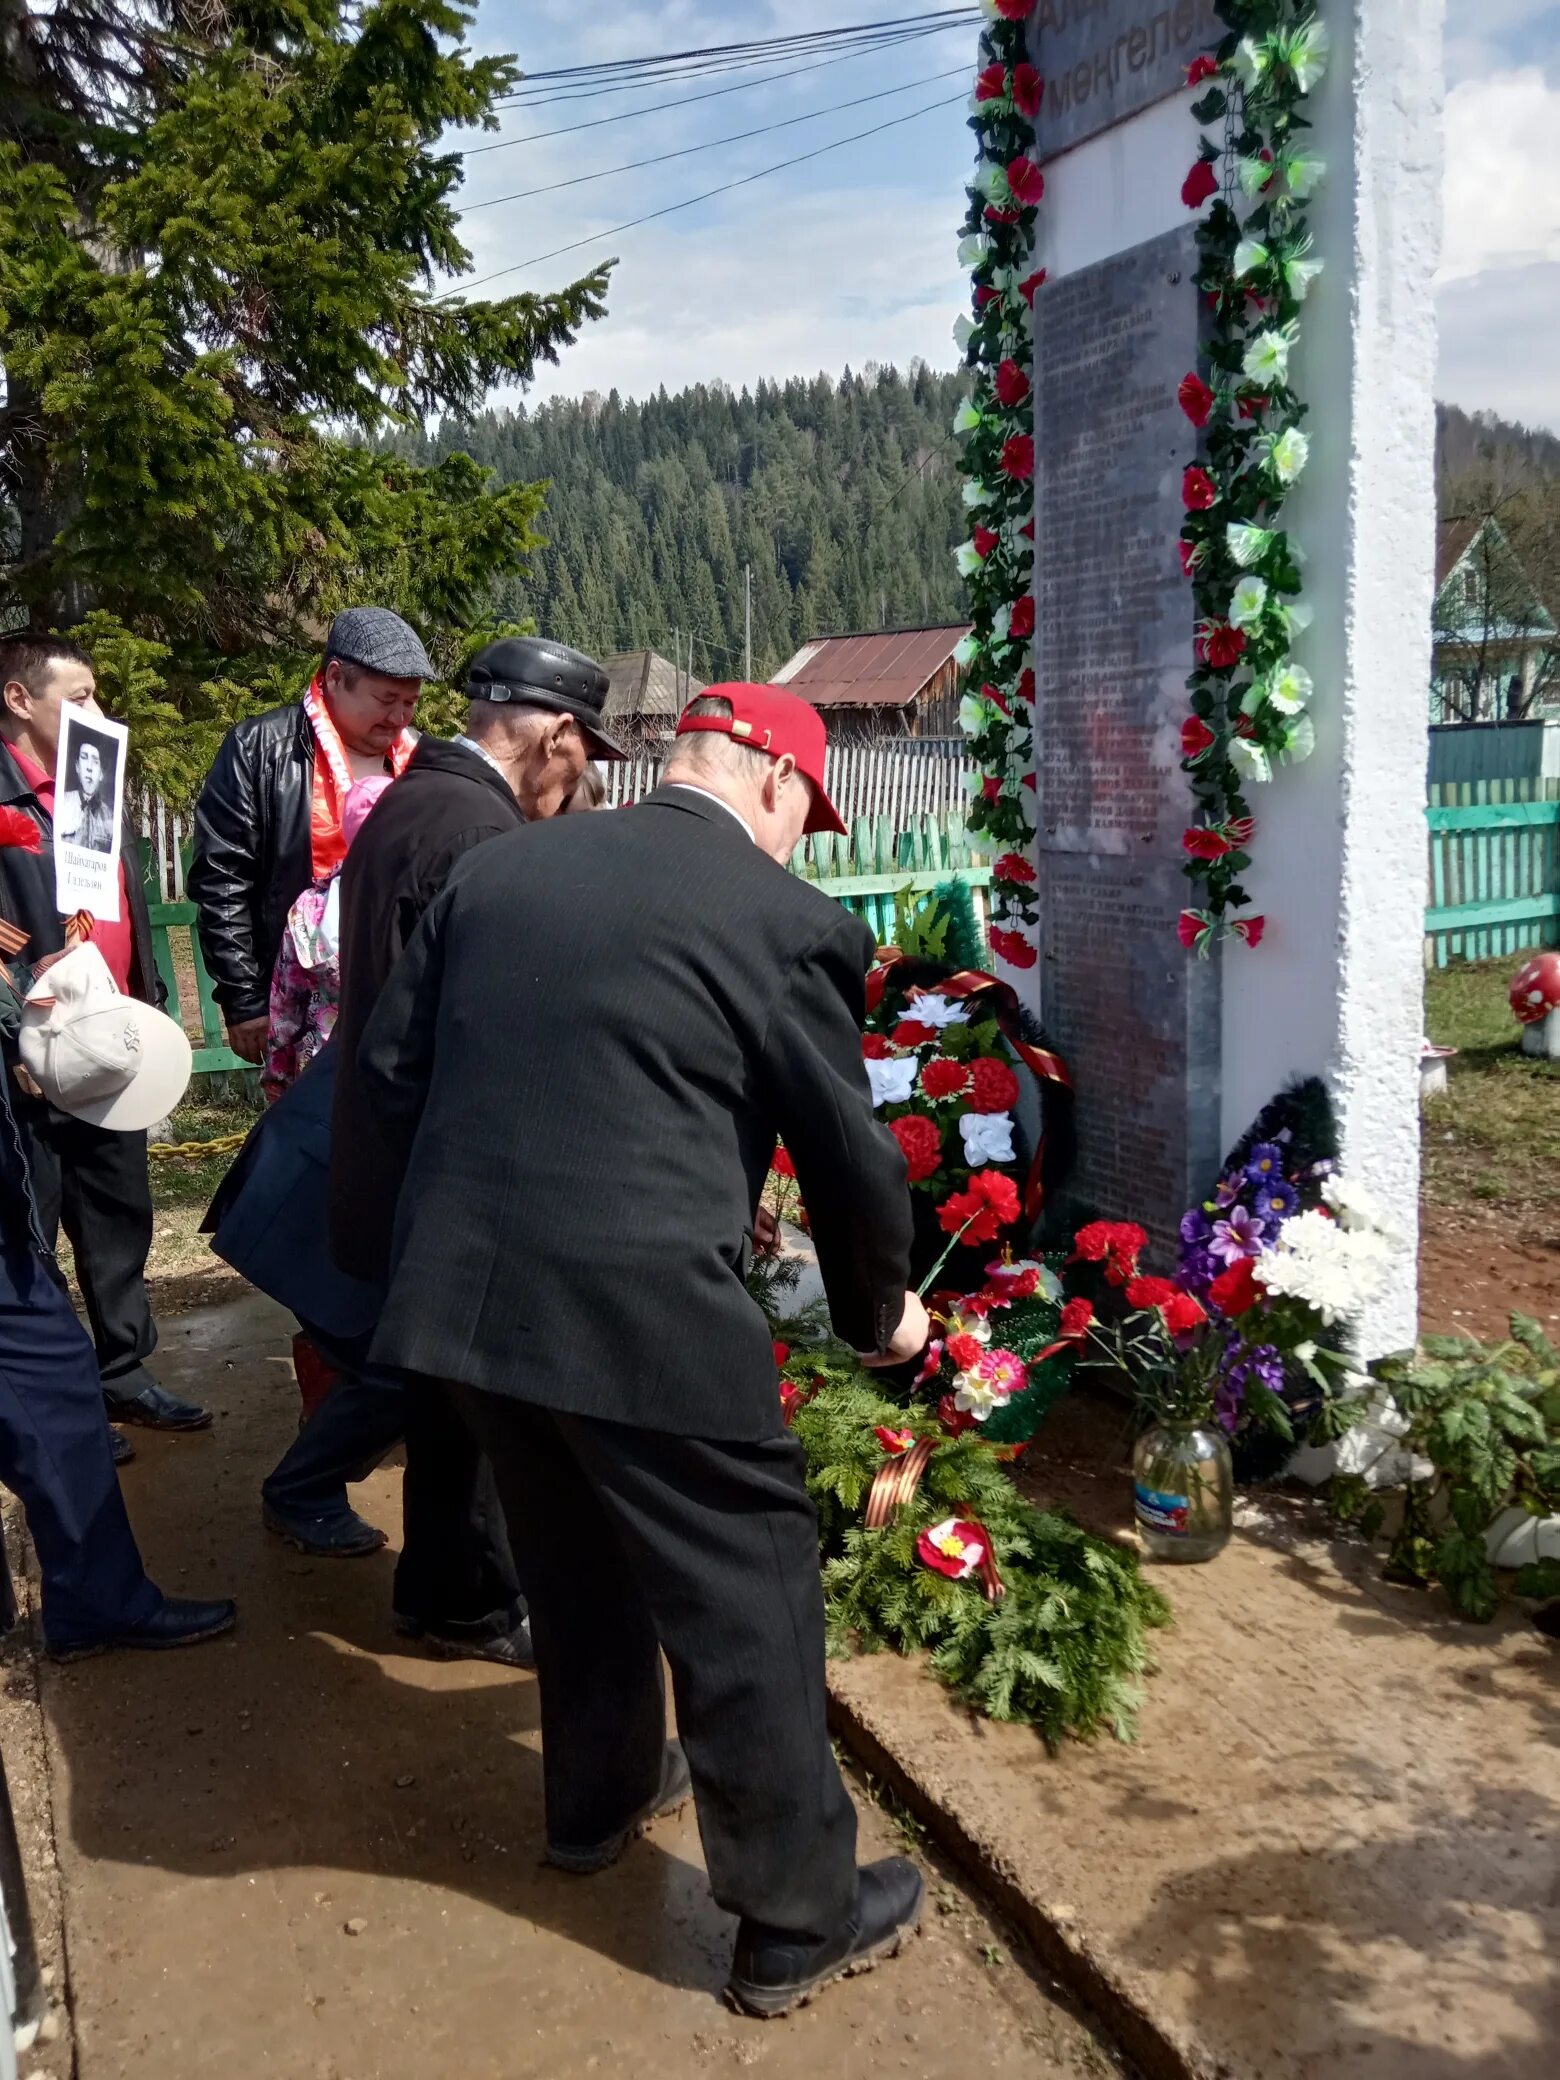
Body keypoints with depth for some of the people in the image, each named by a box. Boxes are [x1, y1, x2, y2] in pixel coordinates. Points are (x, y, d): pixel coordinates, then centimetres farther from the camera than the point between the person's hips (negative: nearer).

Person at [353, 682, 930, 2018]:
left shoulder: (495, 869, 9)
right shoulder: (786, 921, -7)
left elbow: (391, 1063, 13)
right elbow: (848, 1153, -1)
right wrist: (881, 1311, 16)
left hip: (459, 1293, 7)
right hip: (646, 1313, -6)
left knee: (577, 1558, 27)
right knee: (749, 1603, 11)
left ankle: (599, 1797, 49)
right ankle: (799, 1920, 27)